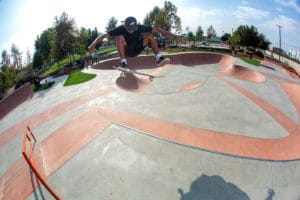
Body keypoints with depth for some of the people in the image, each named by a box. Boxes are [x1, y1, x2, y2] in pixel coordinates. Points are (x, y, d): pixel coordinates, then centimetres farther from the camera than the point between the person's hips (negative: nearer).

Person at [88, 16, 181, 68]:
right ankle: (123, 62, -30)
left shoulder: (139, 28, -17)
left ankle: (159, 58, -26)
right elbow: (104, 36, -26)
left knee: (149, 35, -18)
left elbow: (157, 30, -18)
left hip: (136, 51, 2)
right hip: (125, 52, -2)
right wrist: (93, 44, -42)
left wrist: (173, 35, -22)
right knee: (120, 37, -31)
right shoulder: (120, 29, -21)